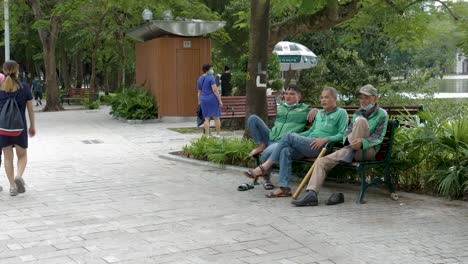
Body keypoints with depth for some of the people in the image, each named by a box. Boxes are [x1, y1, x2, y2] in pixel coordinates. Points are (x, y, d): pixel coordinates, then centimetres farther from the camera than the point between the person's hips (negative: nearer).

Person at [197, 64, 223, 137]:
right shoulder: (211, 78, -11)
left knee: (206, 118, 6)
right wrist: (220, 100, -13)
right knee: (216, 117, 5)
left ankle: (207, 135, 0)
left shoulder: (199, 79, 9)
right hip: (213, 99, -5)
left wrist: (199, 102, 19)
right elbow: (215, 90, -16)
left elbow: (199, 92, 13)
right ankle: (218, 134, 9)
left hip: (204, 100, 5)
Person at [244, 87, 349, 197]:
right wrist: (296, 136, 19)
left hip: (322, 147, -6)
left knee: (289, 136, -26)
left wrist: (325, 139, -16)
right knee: (285, 151, -26)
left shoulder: (341, 113, 9)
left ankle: (264, 167, -22)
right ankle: (284, 187, -29)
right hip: (307, 144, 7)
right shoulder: (319, 113, 31)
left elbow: (342, 134, -2)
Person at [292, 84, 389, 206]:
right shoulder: (358, 113, 23)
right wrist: (347, 139, -8)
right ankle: (311, 194, -26)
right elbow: (348, 130, 17)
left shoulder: (382, 114, 5)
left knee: (361, 120, -29)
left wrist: (363, 142, -25)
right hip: (351, 149, 6)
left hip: (368, 150, -5)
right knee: (321, 161, -16)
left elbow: (379, 137, -5)